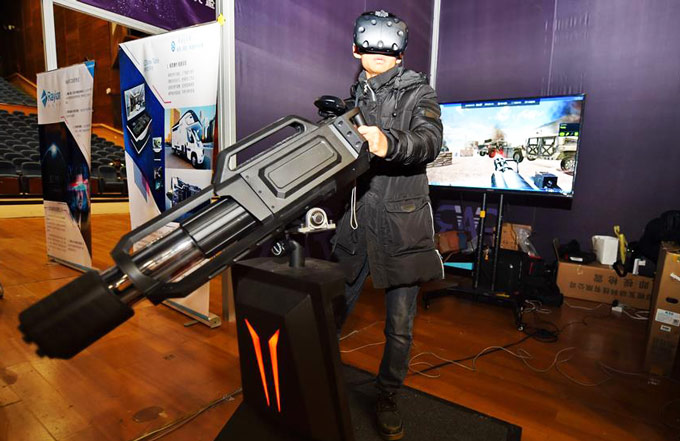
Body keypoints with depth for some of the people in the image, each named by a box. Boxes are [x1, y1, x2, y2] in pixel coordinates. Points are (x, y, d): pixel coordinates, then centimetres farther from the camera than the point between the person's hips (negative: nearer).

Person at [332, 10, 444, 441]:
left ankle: (388, 400, 30)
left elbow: (430, 141, -19)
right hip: (356, 222, 4)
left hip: (402, 226, -3)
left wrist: (390, 144, -38)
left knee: (400, 326, 6)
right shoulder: (354, 96, 17)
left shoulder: (418, 93, 3)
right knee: (333, 311, 8)